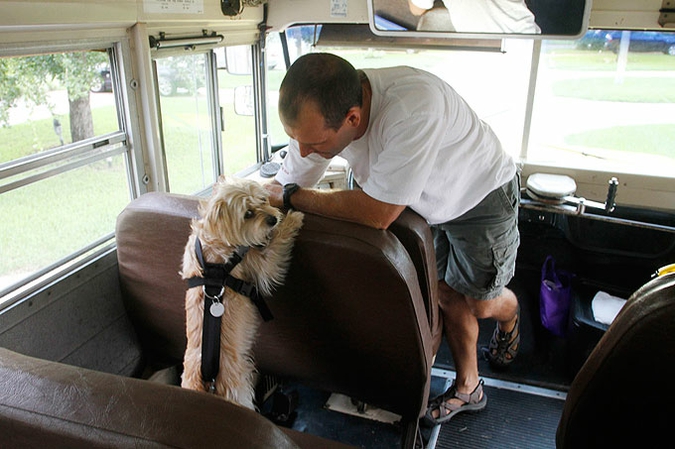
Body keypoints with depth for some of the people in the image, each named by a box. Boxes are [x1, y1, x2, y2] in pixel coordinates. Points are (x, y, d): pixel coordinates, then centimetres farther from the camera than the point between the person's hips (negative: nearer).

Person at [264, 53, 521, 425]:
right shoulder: (318, 115, -24)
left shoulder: (414, 106, -47)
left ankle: (510, 317, 44)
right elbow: (281, 189, -13)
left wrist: (290, 197, -31)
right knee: (447, 294, 11)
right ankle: (468, 388, 33)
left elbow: (377, 213, -42)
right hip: (431, 203, 5)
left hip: (483, 195, -5)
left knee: (480, 302, 5)